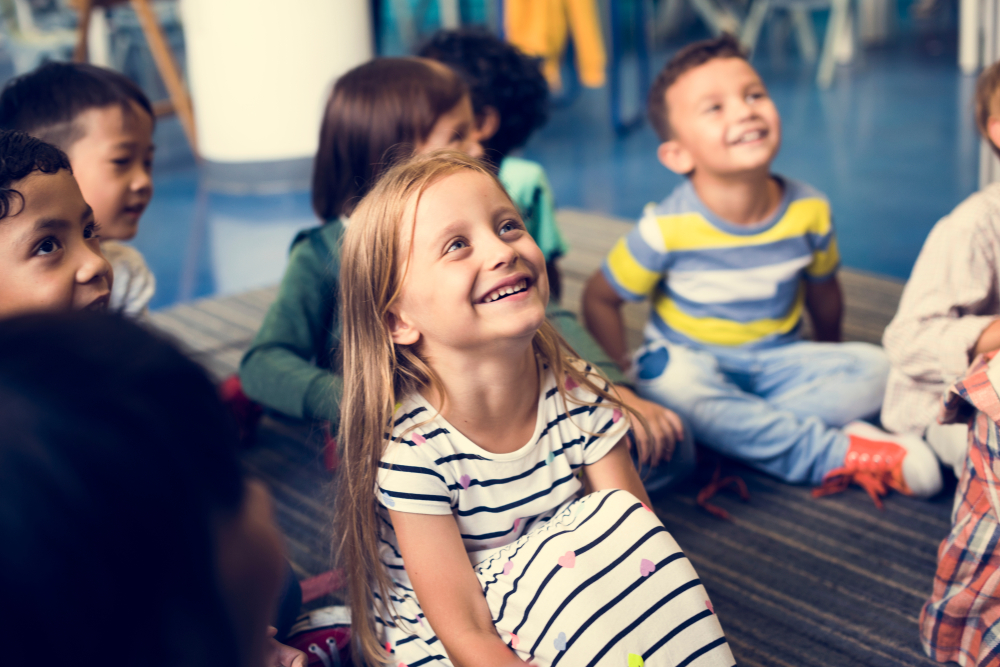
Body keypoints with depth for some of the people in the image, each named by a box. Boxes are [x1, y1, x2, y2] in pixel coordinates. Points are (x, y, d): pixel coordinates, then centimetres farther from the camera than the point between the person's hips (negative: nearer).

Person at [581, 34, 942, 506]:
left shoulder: (809, 211, -9)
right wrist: (634, 371, -10)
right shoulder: (667, 229, -19)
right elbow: (599, 299, -7)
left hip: (778, 359, 3)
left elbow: (823, 294, 9)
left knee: (874, 370, -18)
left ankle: (735, 430, -25)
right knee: (670, 384, -38)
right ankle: (839, 455, -29)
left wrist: (826, 371, 18)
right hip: (693, 362, -3)